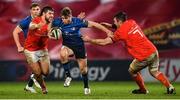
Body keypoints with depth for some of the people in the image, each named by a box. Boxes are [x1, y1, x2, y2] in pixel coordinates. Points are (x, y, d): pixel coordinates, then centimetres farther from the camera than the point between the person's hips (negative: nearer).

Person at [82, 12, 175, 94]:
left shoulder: (121, 32, -8)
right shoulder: (132, 22, 10)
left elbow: (105, 42, -2)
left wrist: (90, 40, 6)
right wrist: (111, 26, 24)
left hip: (144, 57, -6)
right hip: (153, 50, 6)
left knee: (132, 71, 18)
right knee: (154, 71, 21)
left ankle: (143, 89, 29)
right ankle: (169, 87, 6)